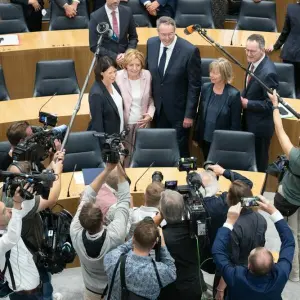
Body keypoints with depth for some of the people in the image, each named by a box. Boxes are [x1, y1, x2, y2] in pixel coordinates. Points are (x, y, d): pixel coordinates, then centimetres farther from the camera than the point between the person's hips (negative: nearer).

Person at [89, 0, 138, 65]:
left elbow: (133, 37, 10)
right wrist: (114, 57, -15)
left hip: (126, 58, 2)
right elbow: (94, 46, -6)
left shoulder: (127, 11, 1)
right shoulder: (96, 17, -8)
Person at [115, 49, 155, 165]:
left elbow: (151, 97, 8)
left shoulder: (147, 75, -5)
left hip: (142, 122, 2)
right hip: (123, 123, -2)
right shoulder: (118, 77, -13)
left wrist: (150, 114, -5)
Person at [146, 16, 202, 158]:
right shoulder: (151, 44, -4)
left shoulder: (190, 51, -19)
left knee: (180, 149, 9)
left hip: (178, 109, -4)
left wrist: (190, 114, -14)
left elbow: (194, 86, -14)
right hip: (158, 108, 4)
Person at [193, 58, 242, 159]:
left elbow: (236, 124, -11)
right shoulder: (205, 88, -1)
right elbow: (199, 114, 7)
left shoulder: (233, 94, -15)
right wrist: (196, 137, 9)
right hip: (205, 139, 5)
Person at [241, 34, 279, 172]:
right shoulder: (253, 62, -1)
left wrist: (247, 103, -21)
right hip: (249, 120, 8)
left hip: (260, 125, -8)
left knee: (258, 161, 11)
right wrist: (242, 97, -3)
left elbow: (270, 104, -25)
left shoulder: (268, 72, -29)